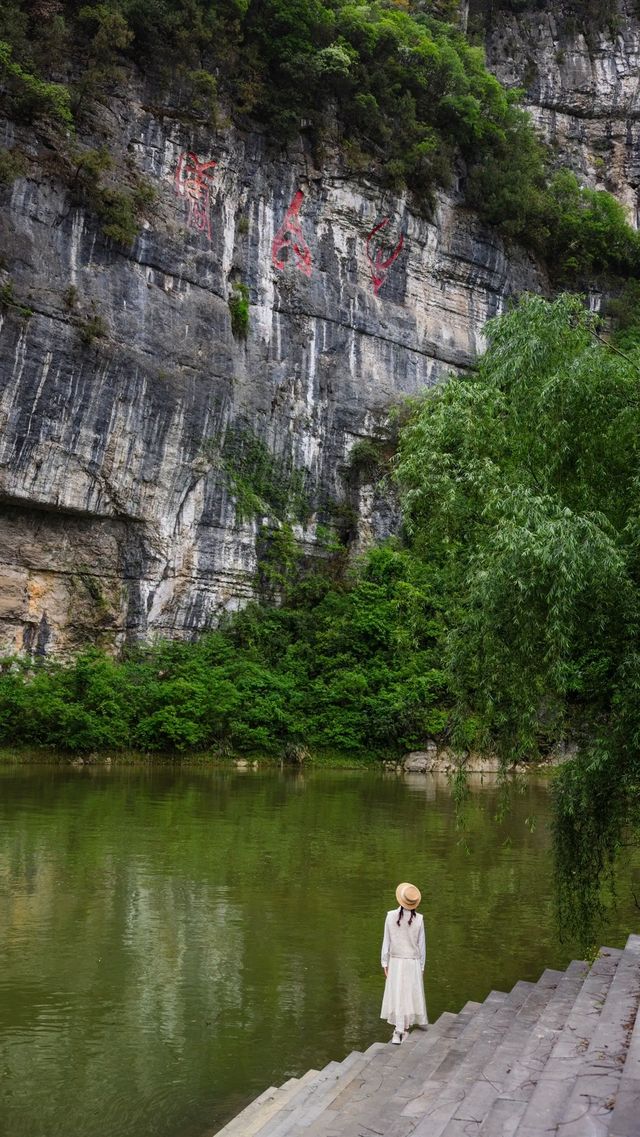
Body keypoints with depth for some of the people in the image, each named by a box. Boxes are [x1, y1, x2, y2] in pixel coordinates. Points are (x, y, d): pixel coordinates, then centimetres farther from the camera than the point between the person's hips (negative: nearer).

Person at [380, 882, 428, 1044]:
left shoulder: (391, 916, -12)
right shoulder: (418, 919, -10)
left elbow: (386, 941, -6)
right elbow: (421, 945, -3)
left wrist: (385, 963, 4)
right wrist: (421, 966, 9)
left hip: (396, 962, 0)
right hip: (413, 963, 0)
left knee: (397, 995, 6)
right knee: (410, 995, 12)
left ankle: (398, 1032, 6)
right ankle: (404, 1029, 19)